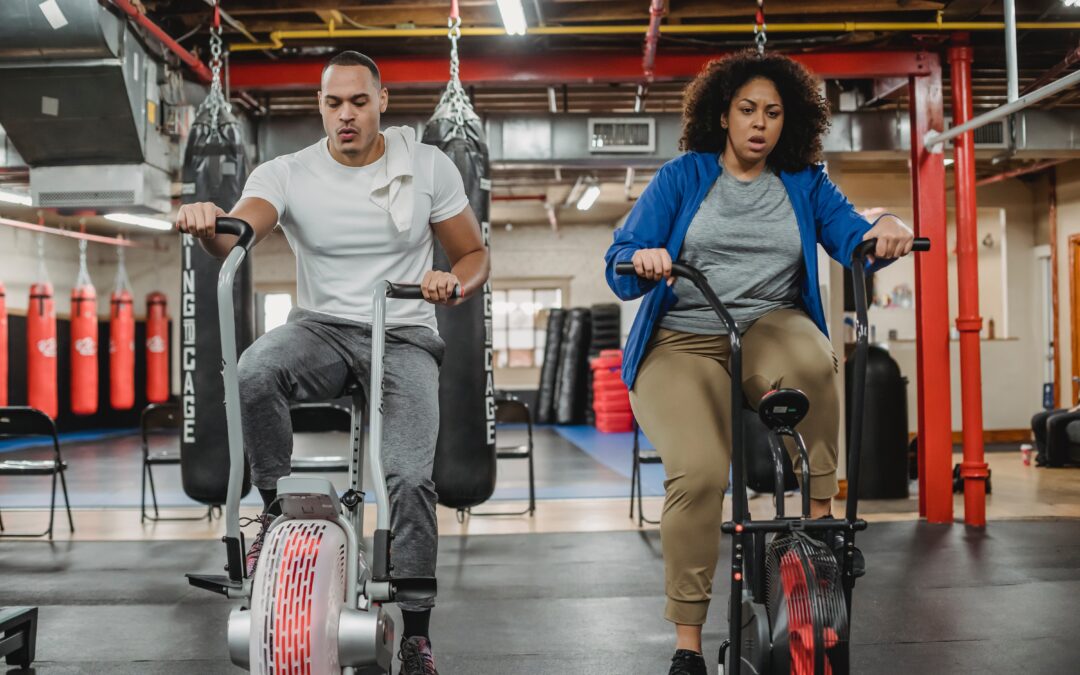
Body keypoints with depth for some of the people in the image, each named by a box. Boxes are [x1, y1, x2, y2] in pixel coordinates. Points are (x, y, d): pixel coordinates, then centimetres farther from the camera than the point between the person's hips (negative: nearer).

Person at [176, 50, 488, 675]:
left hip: (404, 336, -1)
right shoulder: (286, 174, -1)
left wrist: (454, 284, -16)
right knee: (254, 371, -34)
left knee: (411, 477, -20)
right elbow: (239, 234, -21)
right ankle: (277, 511, -12)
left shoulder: (428, 166, 1)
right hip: (323, 329, 1)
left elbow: (476, 256, 8)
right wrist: (208, 224, -46)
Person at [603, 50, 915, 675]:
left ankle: (821, 514, -17)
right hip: (684, 343, -1)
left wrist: (884, 236, -29)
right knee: (698, 473, -25)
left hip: (770, 328, 2)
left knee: (814, 363, -37)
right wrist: (643, 261, -27)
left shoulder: (805, 184, 11)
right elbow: (620, 269, -3)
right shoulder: (684, 177, 6)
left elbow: (852, 239, -6)